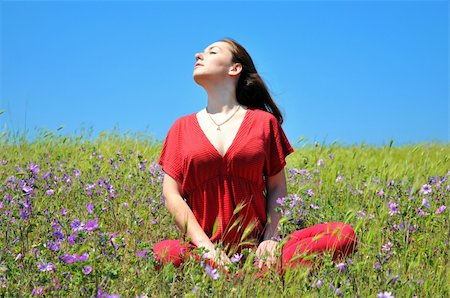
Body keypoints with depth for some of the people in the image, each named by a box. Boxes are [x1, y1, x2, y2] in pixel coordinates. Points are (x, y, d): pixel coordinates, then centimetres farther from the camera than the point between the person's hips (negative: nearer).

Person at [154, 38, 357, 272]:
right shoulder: (182, 127, 13)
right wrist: (206, 247, -10)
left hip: (256, 246, 1)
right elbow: (172, 194, 5)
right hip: (204, 247, 0)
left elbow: (277, 187, 10)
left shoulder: (264, 121, 11)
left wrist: (271, 238, -8)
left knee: (344, 235, -22)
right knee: (162, 253, -36)